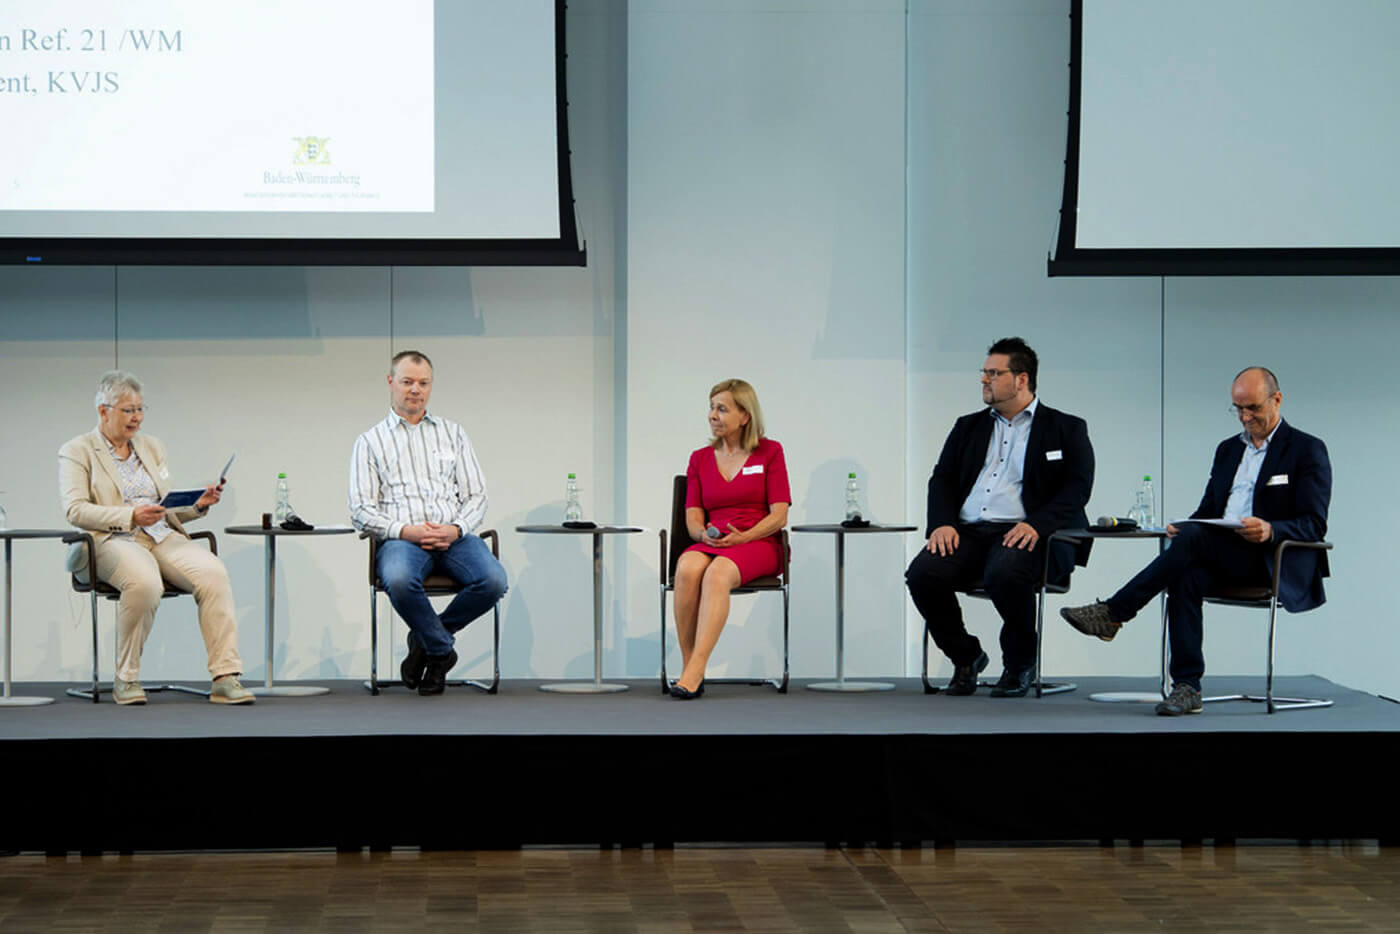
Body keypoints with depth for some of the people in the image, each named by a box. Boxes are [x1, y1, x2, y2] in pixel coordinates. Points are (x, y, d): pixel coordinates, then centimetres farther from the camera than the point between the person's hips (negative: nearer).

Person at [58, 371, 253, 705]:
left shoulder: (152, 448, 23)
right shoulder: (76, 452, 7)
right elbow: (75, 510, -7)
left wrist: (198, 505, 3)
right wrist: (130, 517, -19)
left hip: (162, 538, 5)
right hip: (111, 541, -5)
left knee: (213, 571, -26)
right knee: (144, 581, -39)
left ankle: (225, 678, -30)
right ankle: (126, 679, -20)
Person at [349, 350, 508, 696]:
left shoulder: (453, 433, 21)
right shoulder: (370, 442, 14)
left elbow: (476, 496, 15)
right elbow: (361, 510, 5)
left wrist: (456, 529, -7)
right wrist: (404, 530, -13)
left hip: (453, 537, 2)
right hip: (402, 538, -2)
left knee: (493, 579, -30)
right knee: (399, 580, -39)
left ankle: (426, 637, -4)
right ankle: (441, 649, -9)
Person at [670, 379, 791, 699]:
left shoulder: (770, 452, 7)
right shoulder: (700, 459, 17)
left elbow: (779, 516, -1)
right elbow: (692, 519, 11)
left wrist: (743, 537, -16)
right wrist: (703, 534, -12)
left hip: (759, 544, -3)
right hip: (712, 543, 3)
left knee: (717, 573, -37)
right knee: (687, 567, -35)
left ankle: (695, 672, -45)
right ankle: (686, 665, -32)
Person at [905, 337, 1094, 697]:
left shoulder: (1066, 429, 10)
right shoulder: (968, 427, 25)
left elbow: (1076, 490, -3)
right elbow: (942, 479, 17)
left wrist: (1036, 525, -20)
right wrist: (942, 523, -5)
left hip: (1026, 535, -4)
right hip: (968, 532, 5)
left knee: (1005, 573, -38)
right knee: (922, 573, -26)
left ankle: (1019, 664, -9)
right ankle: (965, 657, 0)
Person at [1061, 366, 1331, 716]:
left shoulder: (1308, 450, 3)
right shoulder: (1228, 449, 23)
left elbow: (1314, 525, -6)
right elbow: (1207, 510, 19)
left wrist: (1270, 530, -26)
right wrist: (1184, 527, -5)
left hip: (1276, 563, -5)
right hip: (1223, 558, 6)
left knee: (1194, 538, -31)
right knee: (1187, 576, -31)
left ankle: (1112, 613, -26)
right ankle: (1186, 687, -33)